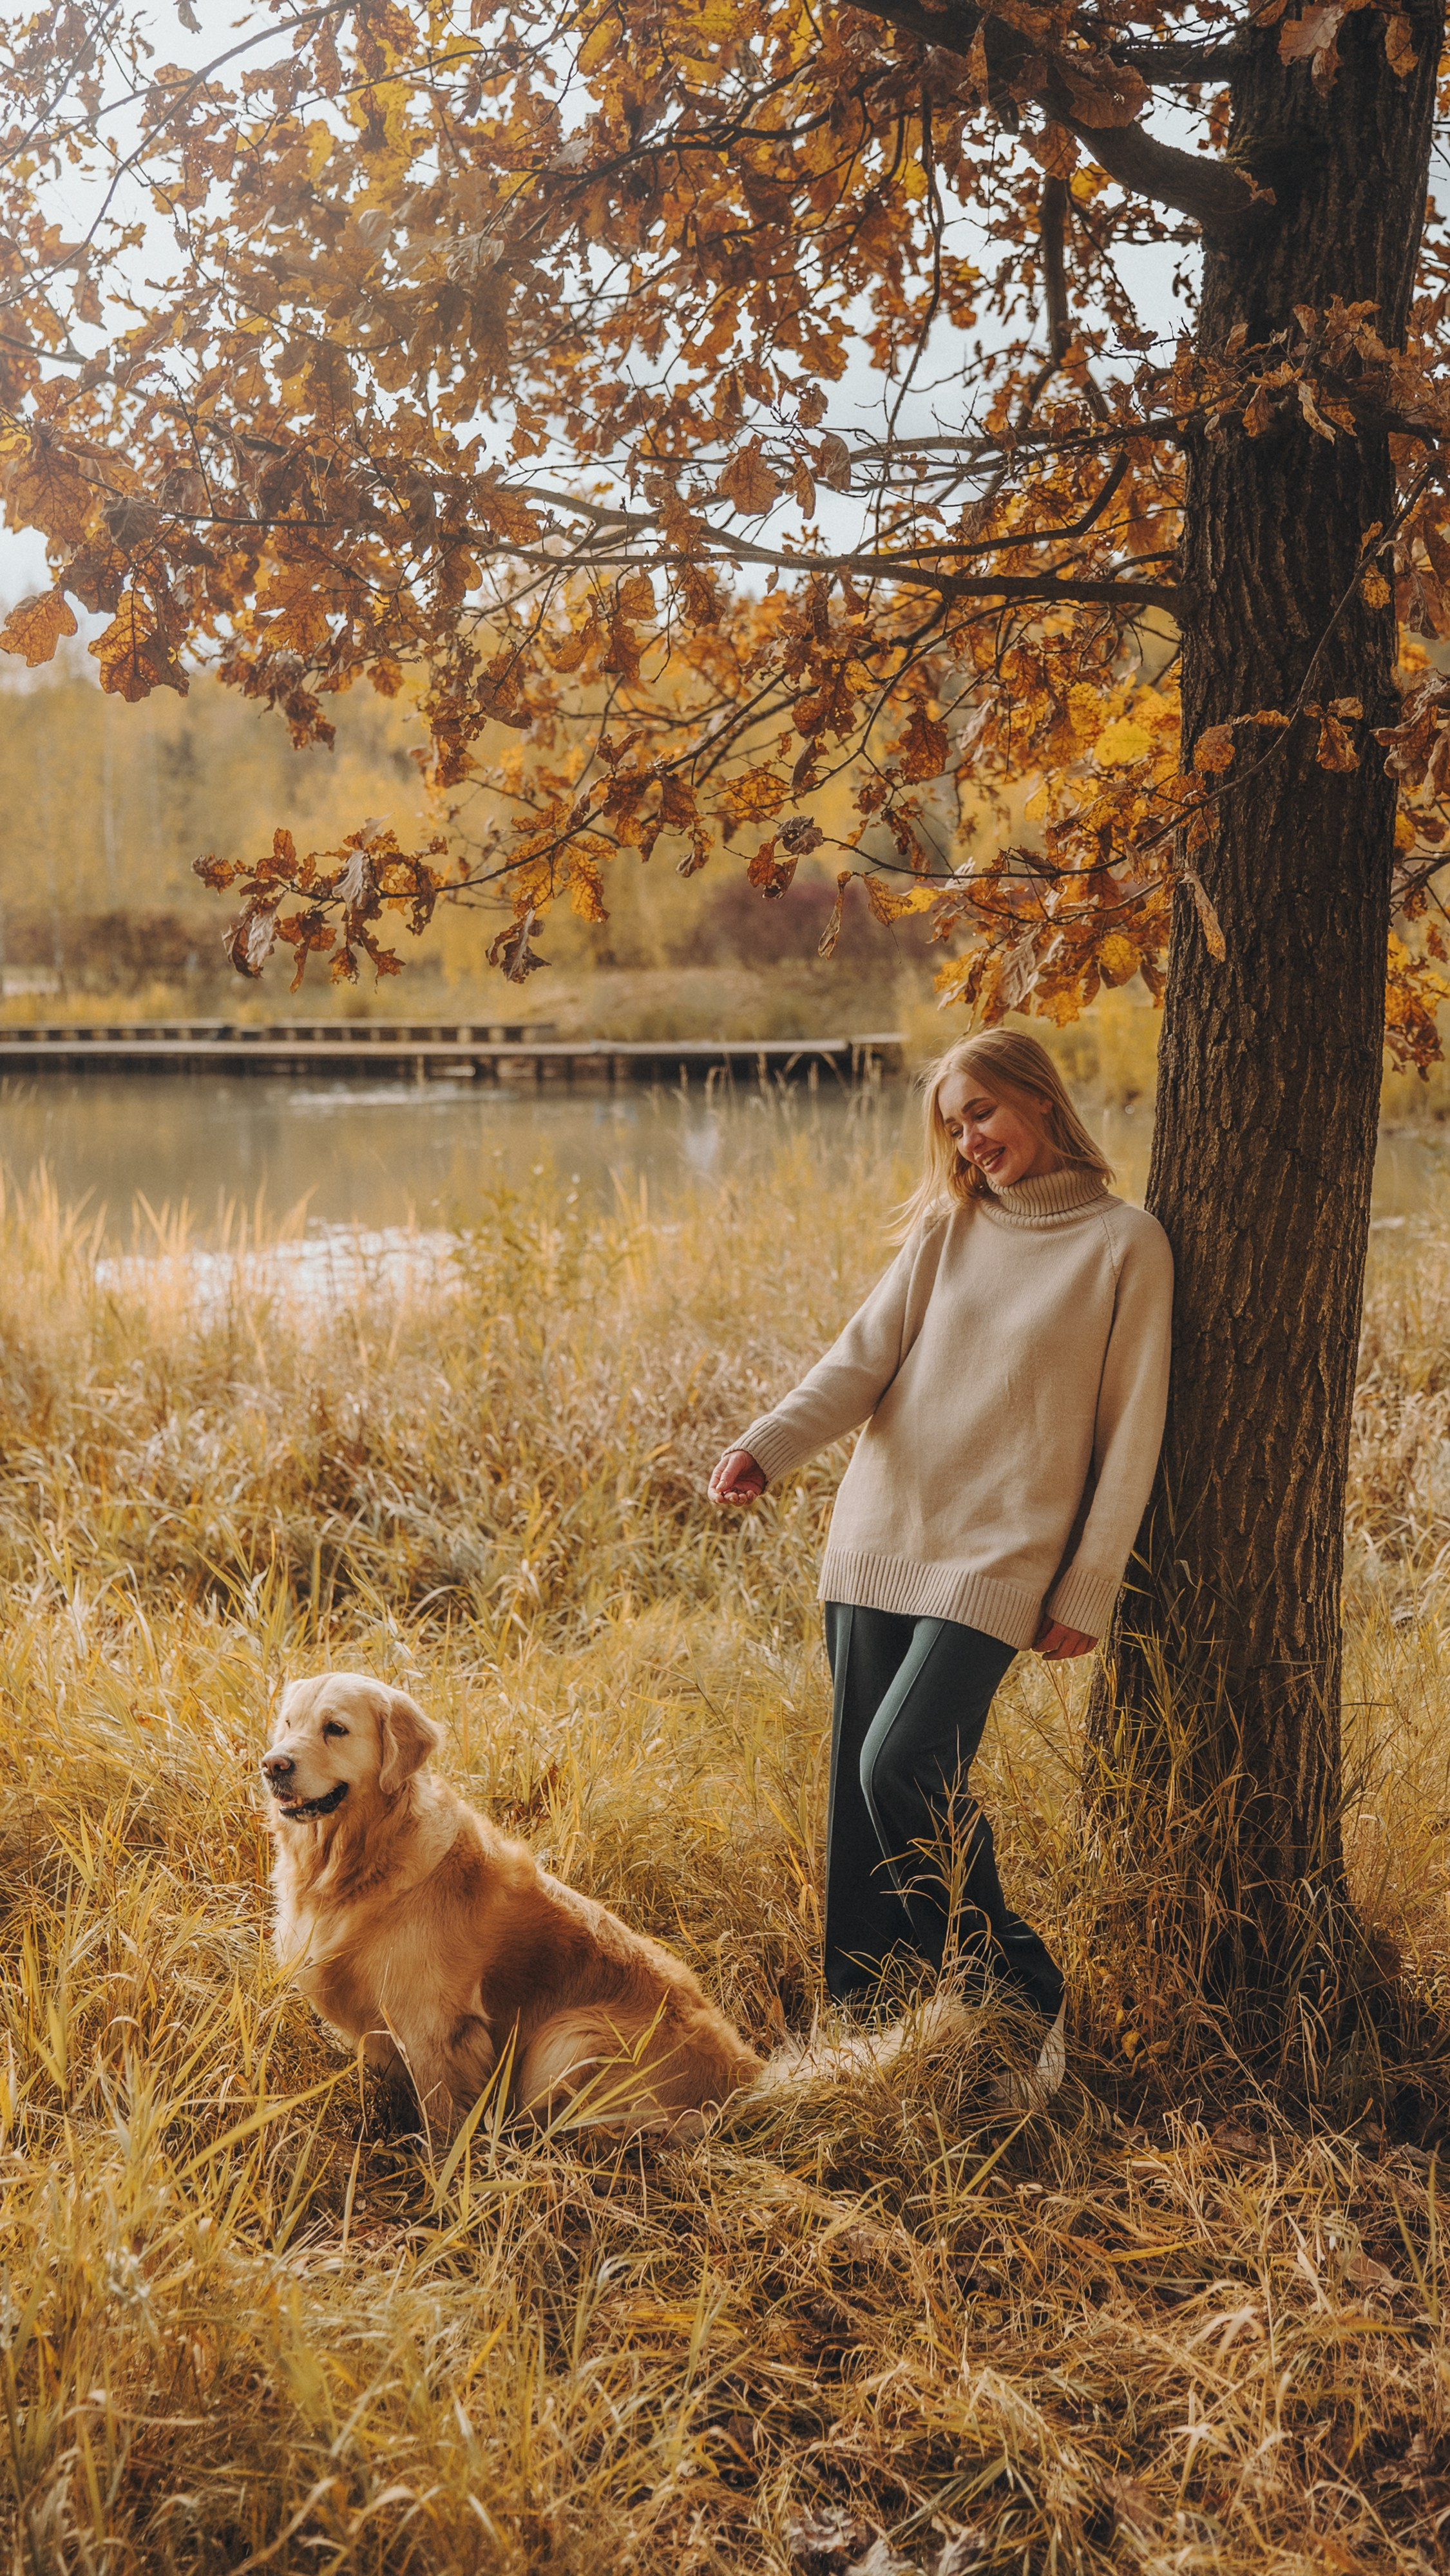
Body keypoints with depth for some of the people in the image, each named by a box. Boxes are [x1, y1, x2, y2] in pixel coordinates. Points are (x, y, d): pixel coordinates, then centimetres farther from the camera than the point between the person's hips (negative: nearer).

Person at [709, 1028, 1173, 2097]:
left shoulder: (1125, 1244, -1)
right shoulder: (946, 1229, 12)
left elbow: (1130, 1432, -1)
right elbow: (864, 1357, 1)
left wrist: (1088, 1590, -5)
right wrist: (766, 1446, -16)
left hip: (998, 1560, -5)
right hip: (877, 1546, 5)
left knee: (903, 1769, -17)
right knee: (858, 1792, 5)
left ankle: (1026, 1997, 2)